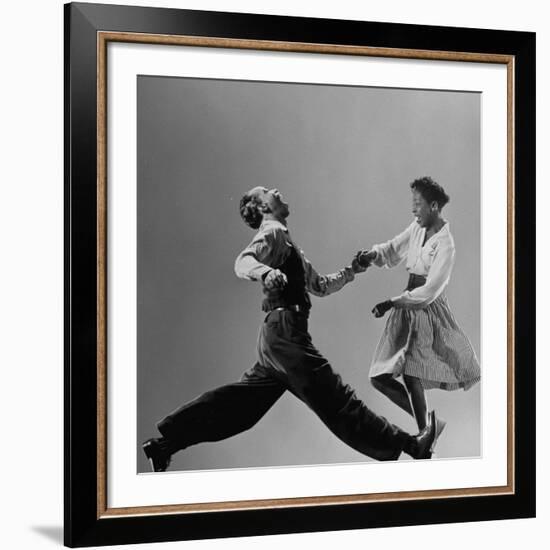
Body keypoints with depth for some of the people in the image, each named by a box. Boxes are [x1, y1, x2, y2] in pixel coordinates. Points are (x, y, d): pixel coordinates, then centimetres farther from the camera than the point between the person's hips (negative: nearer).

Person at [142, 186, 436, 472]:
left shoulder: (286, 241, 26)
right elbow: (243, 261, -24)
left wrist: (350, 271, 27)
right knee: (335, 399, -4)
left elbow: (319, 285, 33)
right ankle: (407, 445, 1)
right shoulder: (272, 232, -4)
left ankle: (164, 443, 10)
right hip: (285, 332, -10)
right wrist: (265, 272, -43)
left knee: (240, 401, 9)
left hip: (276, 334, 10)